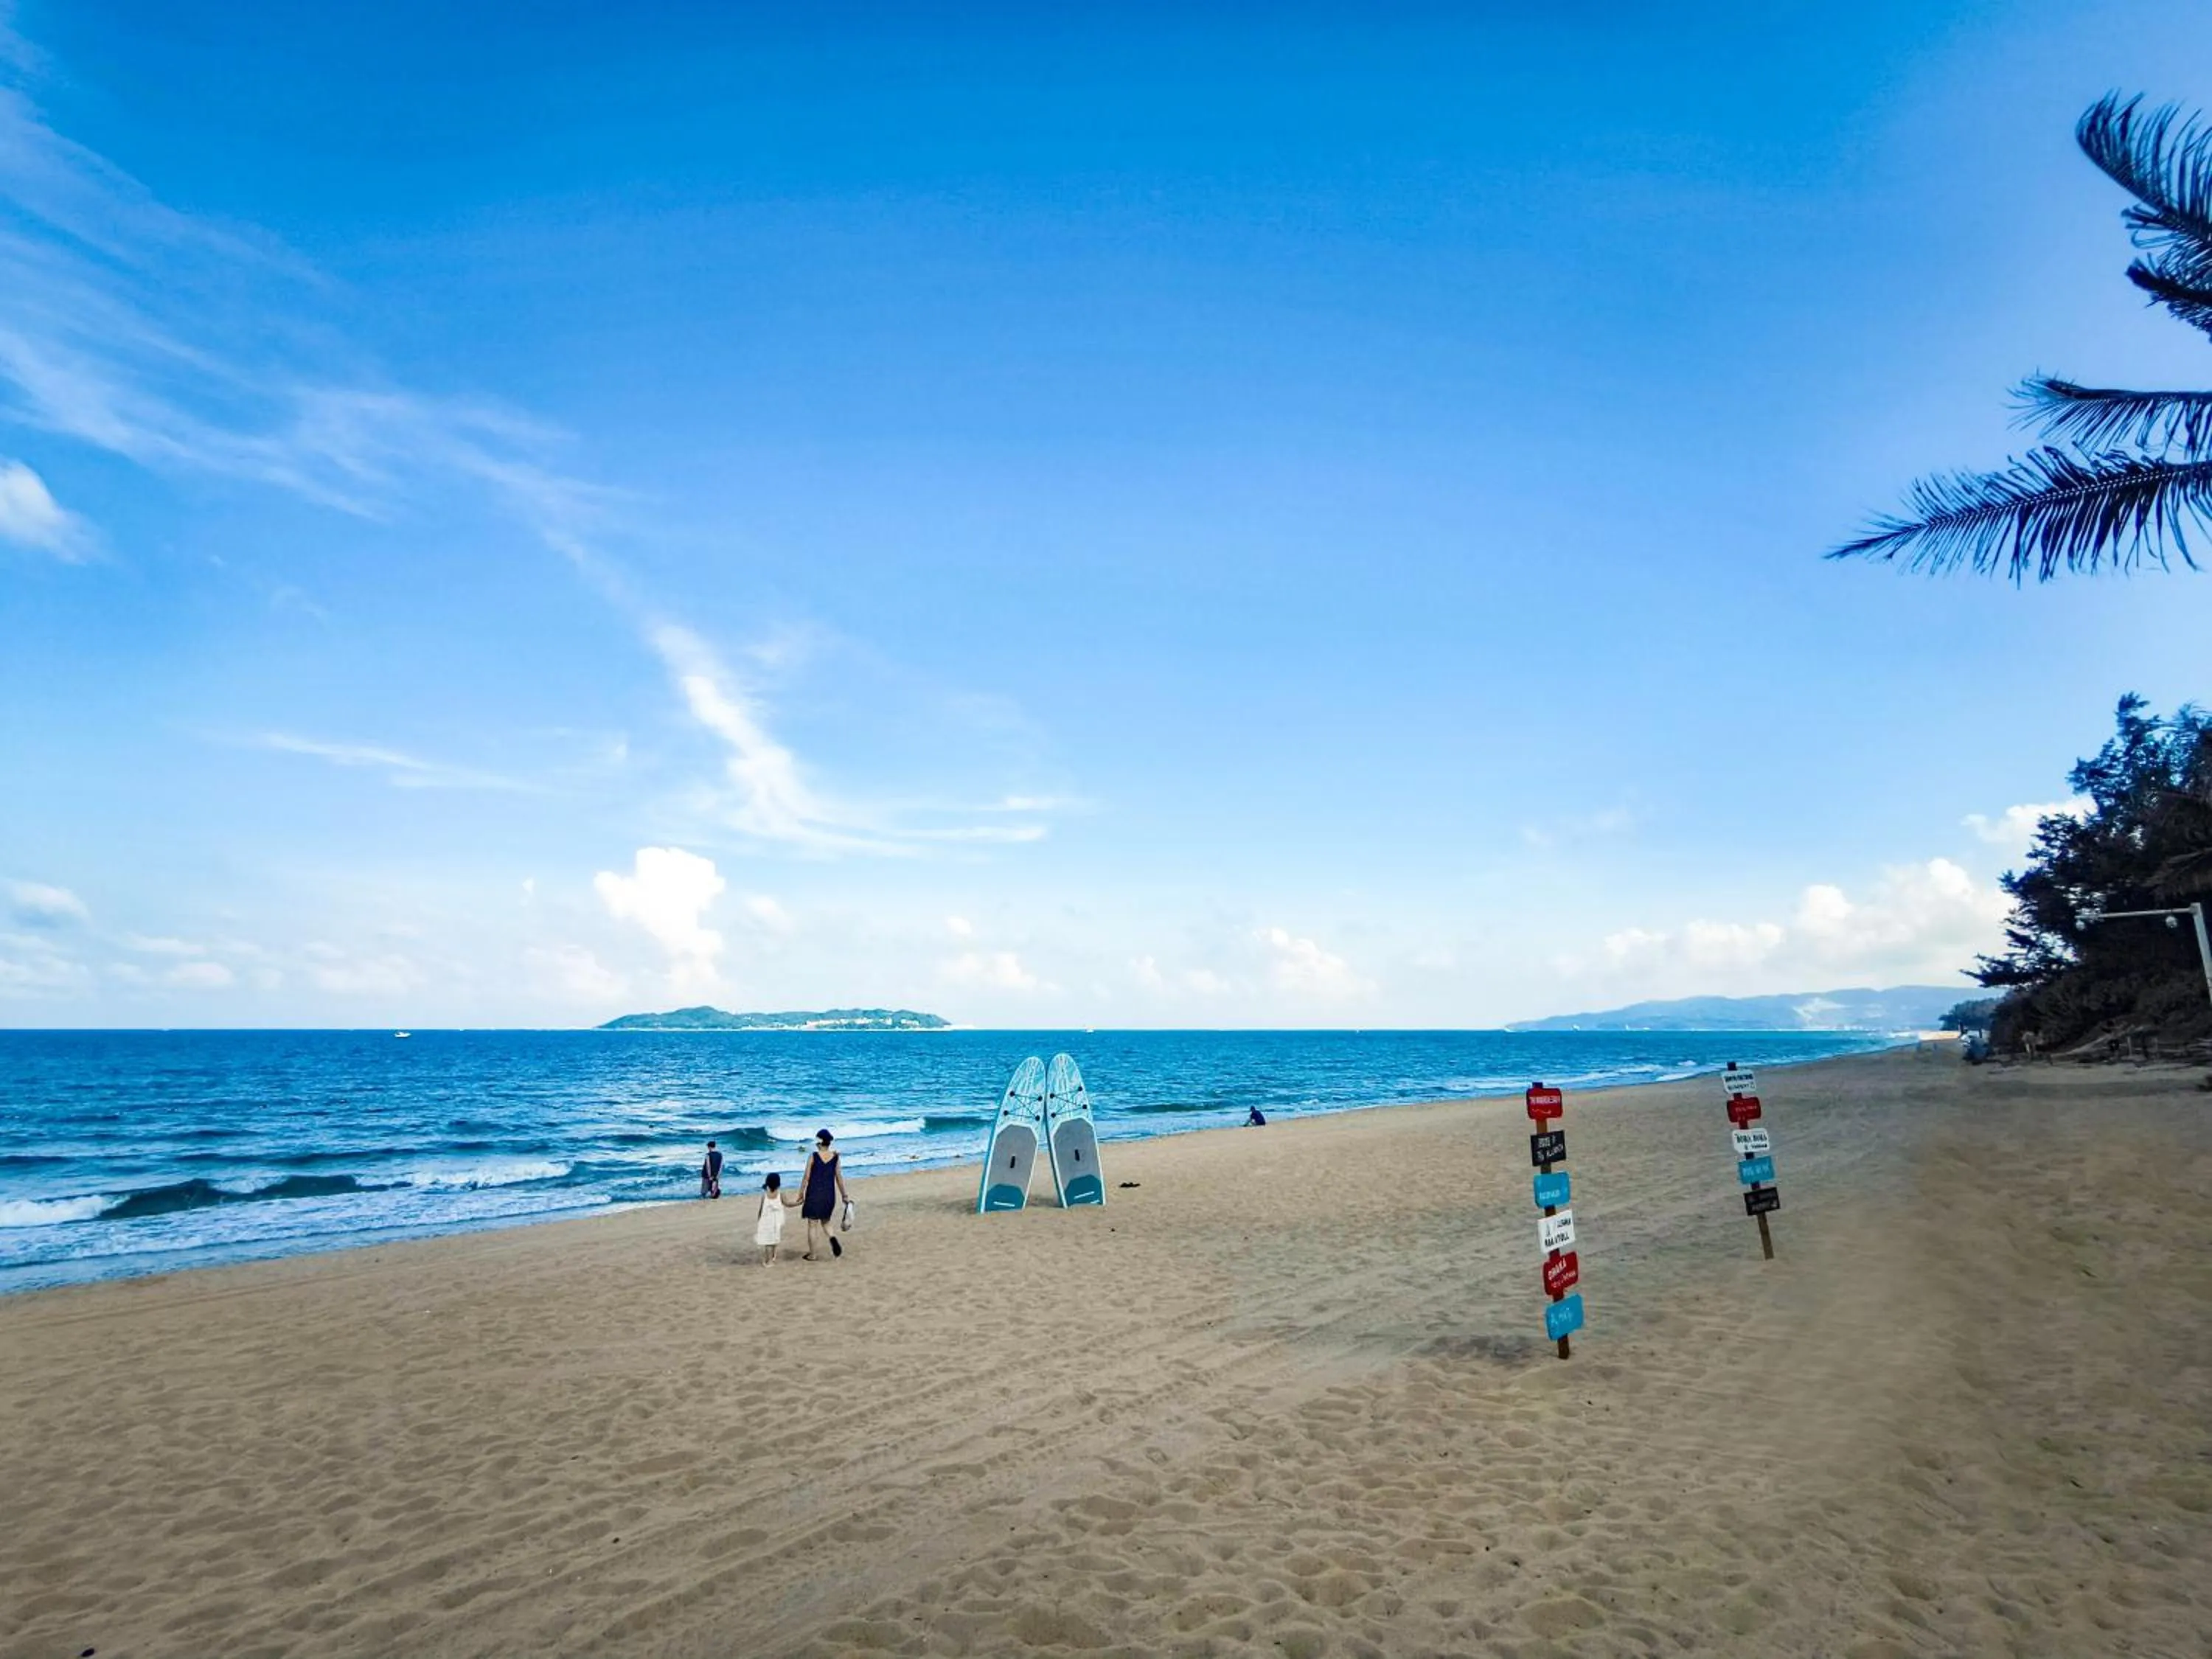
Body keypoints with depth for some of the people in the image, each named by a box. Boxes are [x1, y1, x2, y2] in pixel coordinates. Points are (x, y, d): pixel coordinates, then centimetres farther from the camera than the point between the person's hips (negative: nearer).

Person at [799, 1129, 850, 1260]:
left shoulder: (813, 1157, -10)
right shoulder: (835, 1157, -3)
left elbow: (807, 1178, -8)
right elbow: (839, 1178, 1)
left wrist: (801, 1195, 3)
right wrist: (844, 1196, 10)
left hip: (814, 1195, -3)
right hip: (829, 1195, 3)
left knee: (812, 1224, 10)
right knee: (826, 1221, 21)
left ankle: (812, 1255, 17)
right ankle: (833, 1238, -8)